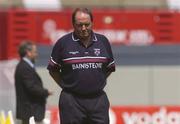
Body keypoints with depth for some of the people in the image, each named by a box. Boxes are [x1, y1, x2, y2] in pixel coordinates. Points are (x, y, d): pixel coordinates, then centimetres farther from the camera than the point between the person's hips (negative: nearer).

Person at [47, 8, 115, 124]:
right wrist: (66, 85, 1)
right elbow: (53, 69, 7)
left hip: (98, 100, 2)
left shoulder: (103, 41, 7)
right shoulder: (63, 43, -1)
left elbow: (110, 68, 18)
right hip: (71, 101, -2)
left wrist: (96, 83, 10)